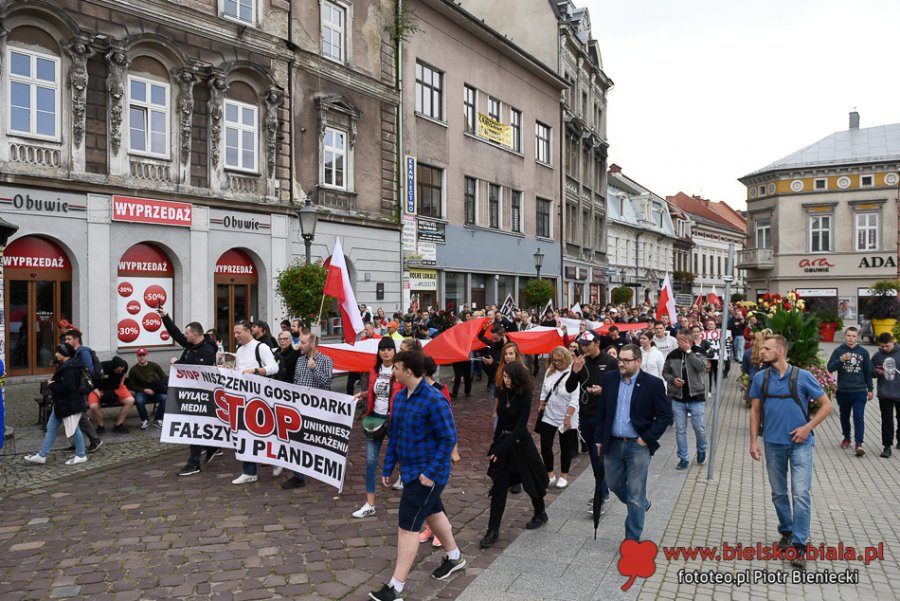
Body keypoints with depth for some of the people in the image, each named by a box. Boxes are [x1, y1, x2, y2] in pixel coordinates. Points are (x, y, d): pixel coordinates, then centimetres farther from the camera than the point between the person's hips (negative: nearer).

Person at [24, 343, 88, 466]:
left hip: (70, 404, -11)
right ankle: (42, 455, 21)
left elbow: (67, 387, -29)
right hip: (61, 403, 11)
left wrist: (52, 385, -17)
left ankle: (81, 455, 13)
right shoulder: (65, 365, 12)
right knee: (51, 427, 13)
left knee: (74, 429, 1)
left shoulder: (70, 368, -22)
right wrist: (53, 382, 1)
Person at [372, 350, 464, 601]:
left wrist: (431, 472, -22)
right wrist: (387, 468, 10)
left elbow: (449, 438, -20)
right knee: (433, 513, 24)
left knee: (408, 526, -4)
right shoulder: (399, 397, 1)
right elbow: (394, 435, 10)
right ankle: (454, 557, 45)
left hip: (426, 473, -8)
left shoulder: (434, 400, -23)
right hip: (410, 469, 8)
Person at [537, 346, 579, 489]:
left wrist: (568, 417, -21)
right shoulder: (549, 371, 2)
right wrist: (541, 405, 8)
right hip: (548, 416, 4)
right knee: (545, 445, 3)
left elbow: (574, 400, -17)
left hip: (566, 418, -4)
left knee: (565, 448, 11)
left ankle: (564, 476, 28)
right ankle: (550, 474, 21)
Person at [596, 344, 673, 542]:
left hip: (638, 446, -4)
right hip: (613, 444, 5)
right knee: (614, 485, 18)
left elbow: (665, 415, -8)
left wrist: (647, 438, -13)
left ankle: (632, 538, 19)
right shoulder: (609, 379, 1)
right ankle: (641, 504, 48)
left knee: (635, 495, 3)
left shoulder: (653, 384, -11)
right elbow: (602, 411, 9)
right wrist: (599, 438, 7)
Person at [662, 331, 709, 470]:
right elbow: (665, 372, 10)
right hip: (677, 398, 2)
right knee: (680, 430, 6)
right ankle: (683, 458, 18)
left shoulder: (698, 353, -5)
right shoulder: (672, 355, 1)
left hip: (696, 397, -2)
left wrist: (689, 351, -21)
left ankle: (701, 450, 32)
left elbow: (701, 367, -23)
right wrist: (672, 379, -10)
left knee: (700, 428, 2)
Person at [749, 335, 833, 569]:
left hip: (800, 444, -3)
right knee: (779, 494, 13)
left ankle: (799, 546, 1)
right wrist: (754, 441, 1)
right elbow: (755, 410, 6)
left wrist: (808, 427, -12)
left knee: (800, 494, -8)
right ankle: (787, 532, 33)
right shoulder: (760, 378, 0)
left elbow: (826, 405, -2)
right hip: (773, 444, 3)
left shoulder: (803, 376, -8)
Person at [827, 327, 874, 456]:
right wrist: (841, 360, -24)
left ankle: (859, 443, -7)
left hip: (859, 391, -1)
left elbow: (868, 371, 9)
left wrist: (870, 389, 9)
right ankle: (846, 438, 31)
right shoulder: (838, 351, -1)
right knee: (844, 416, 14)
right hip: (843, 391, 1)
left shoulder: (863, 352, 3)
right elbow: (830, 368, -7)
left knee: (859, 417, -8)